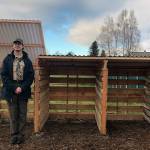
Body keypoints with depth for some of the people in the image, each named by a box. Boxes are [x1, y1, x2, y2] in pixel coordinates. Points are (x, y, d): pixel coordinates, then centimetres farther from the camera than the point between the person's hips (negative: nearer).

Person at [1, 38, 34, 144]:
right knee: (13, 115, 6)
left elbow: (31, 76, 1)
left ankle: (21, 136, 16)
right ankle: (14, 136, 16)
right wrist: (14, 87, -11)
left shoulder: (27, 61, 5)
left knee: (22, 115, 6)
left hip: (23, 91, 0)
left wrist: (22, 88, -12)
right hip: (11, 91, 0)